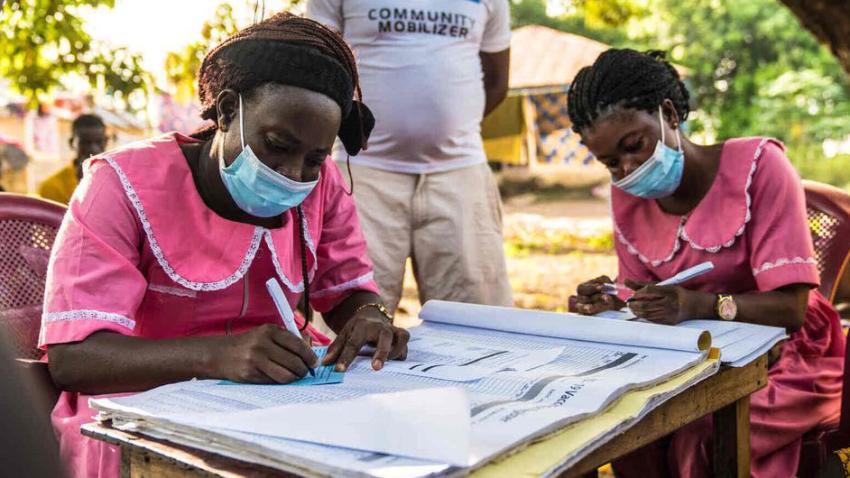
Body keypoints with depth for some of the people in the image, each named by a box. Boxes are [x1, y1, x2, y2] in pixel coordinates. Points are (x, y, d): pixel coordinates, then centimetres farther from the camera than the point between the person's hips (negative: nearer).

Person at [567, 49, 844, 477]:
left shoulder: (757, 166, -16)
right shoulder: (626, 198, 1)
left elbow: (790, 308, -21)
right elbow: (646, 302, 6)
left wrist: (699, 305, -38)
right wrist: (612, 301, -17)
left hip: (785, 359, -4)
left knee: (699, 439, -30)